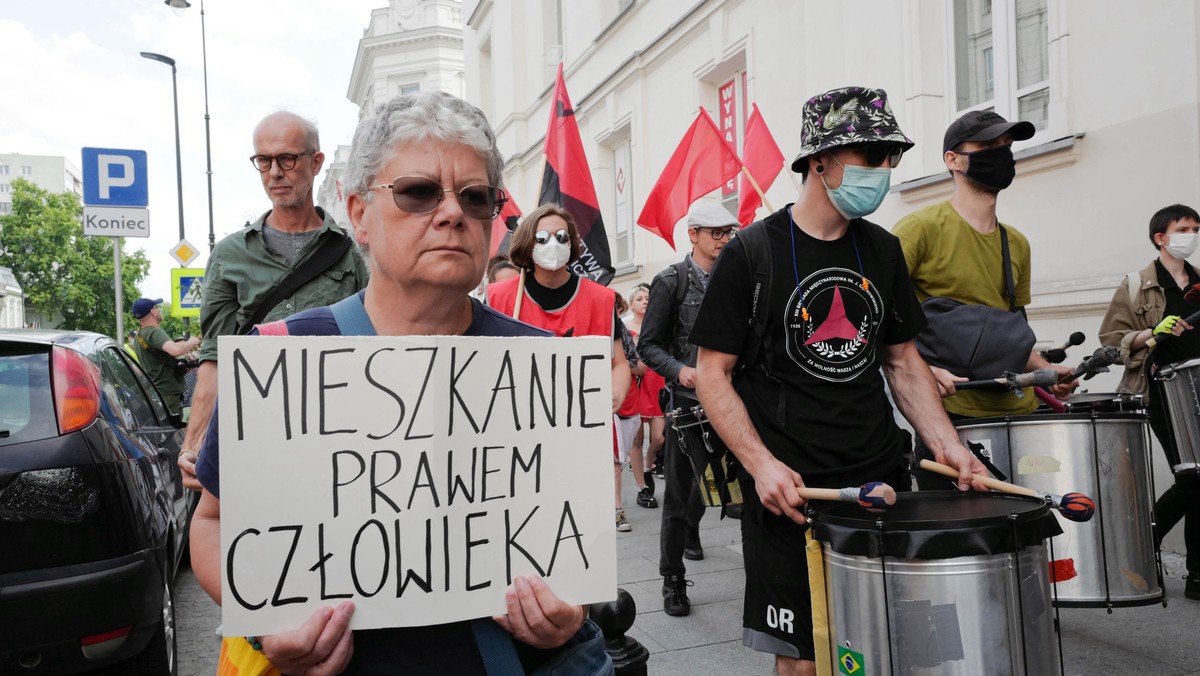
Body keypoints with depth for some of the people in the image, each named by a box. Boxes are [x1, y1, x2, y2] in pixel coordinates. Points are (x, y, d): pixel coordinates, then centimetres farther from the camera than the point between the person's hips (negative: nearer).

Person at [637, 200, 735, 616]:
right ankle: (672, 579, 14)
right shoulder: (670, 282, -1)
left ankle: (690, 529, 39)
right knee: (679, 490, 2)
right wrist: (679, 370, -18)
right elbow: (649, 345, -2)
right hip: (688, 399, -4)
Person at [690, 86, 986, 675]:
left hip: (880, 478, 5)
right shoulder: (752, 253, -8)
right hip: (790, 490, -5)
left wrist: (946, 443, 1)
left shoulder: (883, 251, 9)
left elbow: (903, 360, 15)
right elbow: (712, 373, -7)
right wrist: (761, 464, -19)